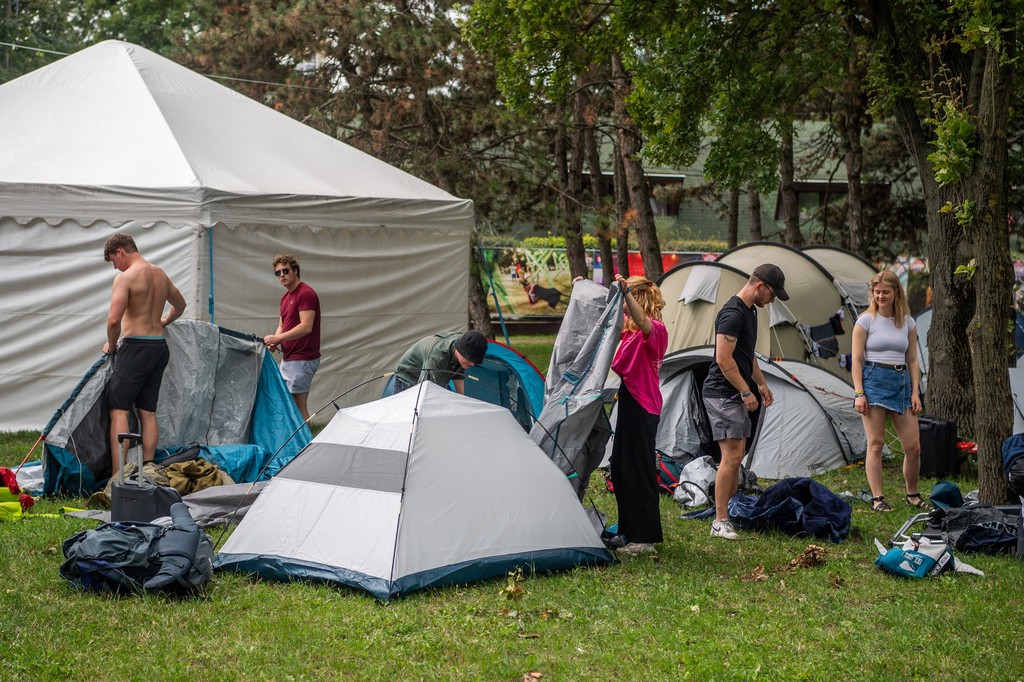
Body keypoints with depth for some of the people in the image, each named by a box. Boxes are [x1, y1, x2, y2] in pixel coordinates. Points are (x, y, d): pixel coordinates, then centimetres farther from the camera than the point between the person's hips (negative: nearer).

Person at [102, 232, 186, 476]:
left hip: (135, 347, -8)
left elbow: (114, 319, -19)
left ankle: (118, 476, -11)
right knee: (148, 412, 11)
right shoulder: (161, 276, 13)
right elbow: (180, 305, 30)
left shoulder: (125, 277, -12)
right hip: (159, 347, 8)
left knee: (119, 410, -5)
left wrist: (111, 346, -3)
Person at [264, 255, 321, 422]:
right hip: (287, 358, 10)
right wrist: (275, 342, 1)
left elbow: (306, 327, -22)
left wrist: (278, 338, -21)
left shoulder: (306, 293, -13)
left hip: (302, 360, -10)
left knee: (299, 406, -9)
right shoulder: (286, 297, 16)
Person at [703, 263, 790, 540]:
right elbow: (724, 359, -22)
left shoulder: (750, 311, 15)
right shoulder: (732, 314, -18)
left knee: (736, 456, 12)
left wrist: (761, 383, 24)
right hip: (723, 394, -10)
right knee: (731, 455, -12)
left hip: (736, 395, 10)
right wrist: (746, 391, -17)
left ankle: (732, 511, 19)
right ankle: (720, 522, -10)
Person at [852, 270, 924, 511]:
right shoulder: (866, 320, 0)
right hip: (874, 380, -3)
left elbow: (912, 361, 14)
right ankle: (877, 498, 1)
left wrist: (915, 392, 5)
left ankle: (912, 495, 19)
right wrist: (859, 393, -10)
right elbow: (857, 360, -2)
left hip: (901, 381, 4)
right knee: (875, 444, -4)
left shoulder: (907, 323, 11)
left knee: (913, 446, 1)